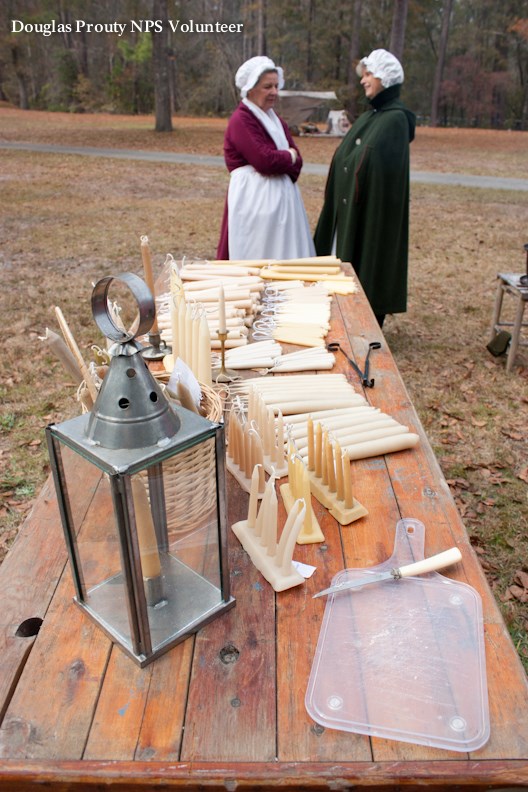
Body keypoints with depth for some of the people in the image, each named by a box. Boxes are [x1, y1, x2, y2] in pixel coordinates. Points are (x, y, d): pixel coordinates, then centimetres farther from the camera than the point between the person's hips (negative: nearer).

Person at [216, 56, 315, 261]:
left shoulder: (273, 118, 16)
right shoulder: (241, 120, -9)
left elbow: (297, 161, 8)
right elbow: (265, 160, -20)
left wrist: (278, 162, -12)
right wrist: (288, 157, -1)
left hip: (281, 197, 8)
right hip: (255, 199, -8)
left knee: (285, 257, 9)